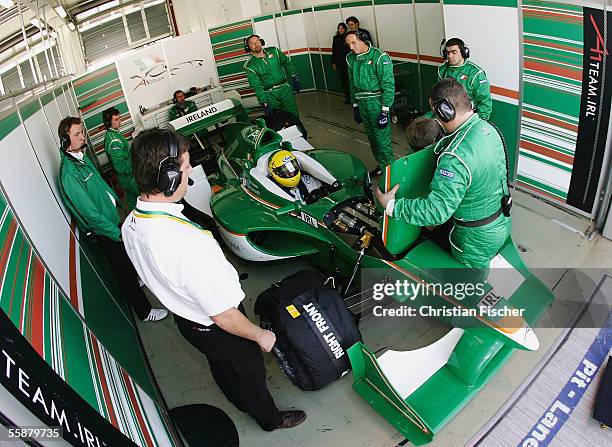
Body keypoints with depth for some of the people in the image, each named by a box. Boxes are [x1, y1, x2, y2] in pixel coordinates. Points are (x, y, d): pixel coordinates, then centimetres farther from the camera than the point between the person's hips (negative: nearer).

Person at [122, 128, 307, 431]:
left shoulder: (131, 224, -15)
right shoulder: (190, 243, -43)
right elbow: (224, 316, -31)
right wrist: (260, 335, -13)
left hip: (183, 317, 7)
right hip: (216, 330, -7)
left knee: (221, 366, 33)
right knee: (250, 372, 22)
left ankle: (241, 402, 62)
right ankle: (270, 418, 51)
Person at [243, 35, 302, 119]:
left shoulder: (273, 51, 3)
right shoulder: (249, 66, -10)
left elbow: (287, 63, 13)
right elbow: (257, 87, -15)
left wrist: (295, 78, 8)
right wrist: (264, 104, -21)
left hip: (285, 89, 3)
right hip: (270, 95, -3)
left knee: (294, 115, 7)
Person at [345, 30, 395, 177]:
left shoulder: (380, 57, -12)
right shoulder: (351, 59, 9)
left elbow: (388, 85, -13)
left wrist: (385, 111, -17)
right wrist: (355, 106, 17)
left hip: (377, 103, -7)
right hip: (362, 104, 7)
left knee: (382, 139, -7)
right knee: (372, 138, 15)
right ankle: (381, 165, 29)